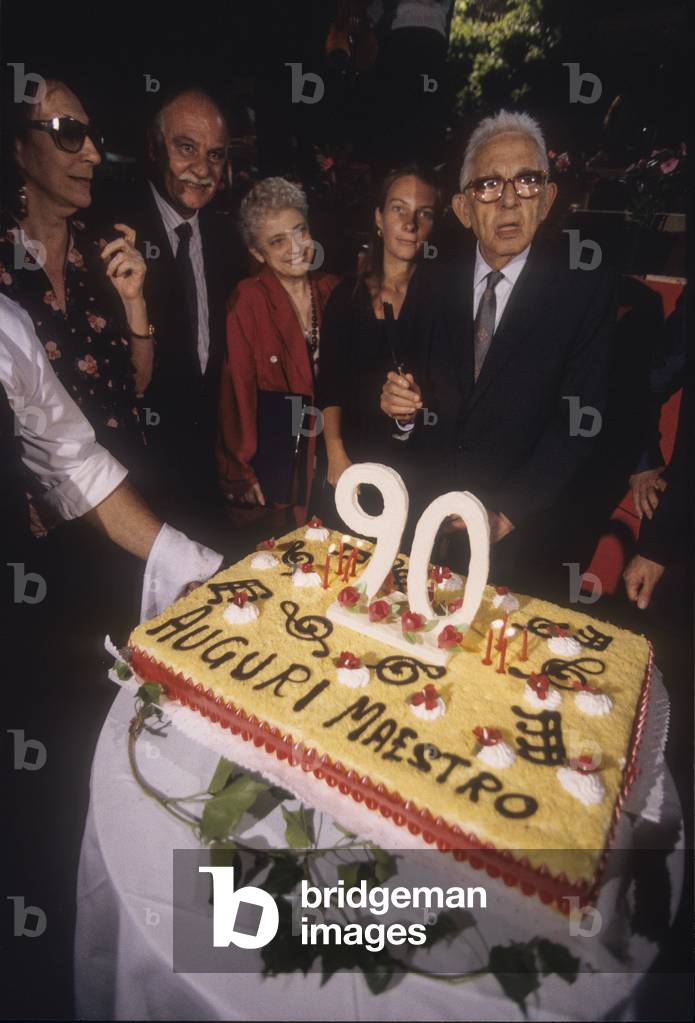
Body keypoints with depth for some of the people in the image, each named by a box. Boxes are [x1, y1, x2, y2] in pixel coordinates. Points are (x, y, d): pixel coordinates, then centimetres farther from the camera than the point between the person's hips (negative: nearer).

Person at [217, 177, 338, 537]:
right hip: (273, 450, -4)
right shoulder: (247, 301, -14)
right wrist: (241, 474, -10)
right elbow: (237, 389, -12)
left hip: (330, 447, 5)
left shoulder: (332, 290, 1)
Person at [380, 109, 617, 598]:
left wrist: (506, 513, -20)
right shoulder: (438, 286, 3)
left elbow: (579, 418, -13)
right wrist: (404, 398, -13)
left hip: (524, 534, -3)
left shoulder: (588, 288, -8)